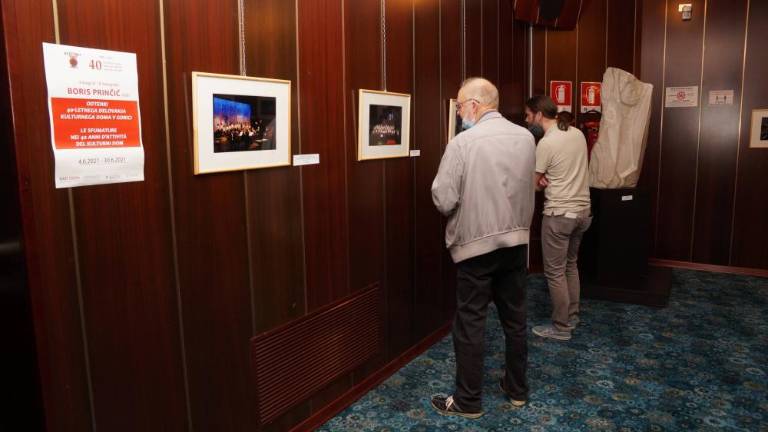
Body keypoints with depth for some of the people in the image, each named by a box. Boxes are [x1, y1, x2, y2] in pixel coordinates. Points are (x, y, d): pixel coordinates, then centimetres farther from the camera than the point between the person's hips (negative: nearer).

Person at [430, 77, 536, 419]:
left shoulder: (463, 142, -15)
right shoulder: (526, 137, 3)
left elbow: (443, 200, -16)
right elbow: (527, 189, 13)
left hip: (476, 243, -6)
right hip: (516, 240, 6)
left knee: (470, 323, 5)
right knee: (515, 318, 16)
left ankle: (468, 401, 16)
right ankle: (517, 389, 32)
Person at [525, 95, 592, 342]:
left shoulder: (546, 143, -17)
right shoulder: (577, 134, 7)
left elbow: (531, 185, -10)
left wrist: (542, 181, 10)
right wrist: (548, 179, 0)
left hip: (559, 214, -8)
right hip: (582, 210, 9)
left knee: (555, 272, 3)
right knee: (570, 265, 21)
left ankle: (561, 328, 11)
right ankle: (572, 317, 31)